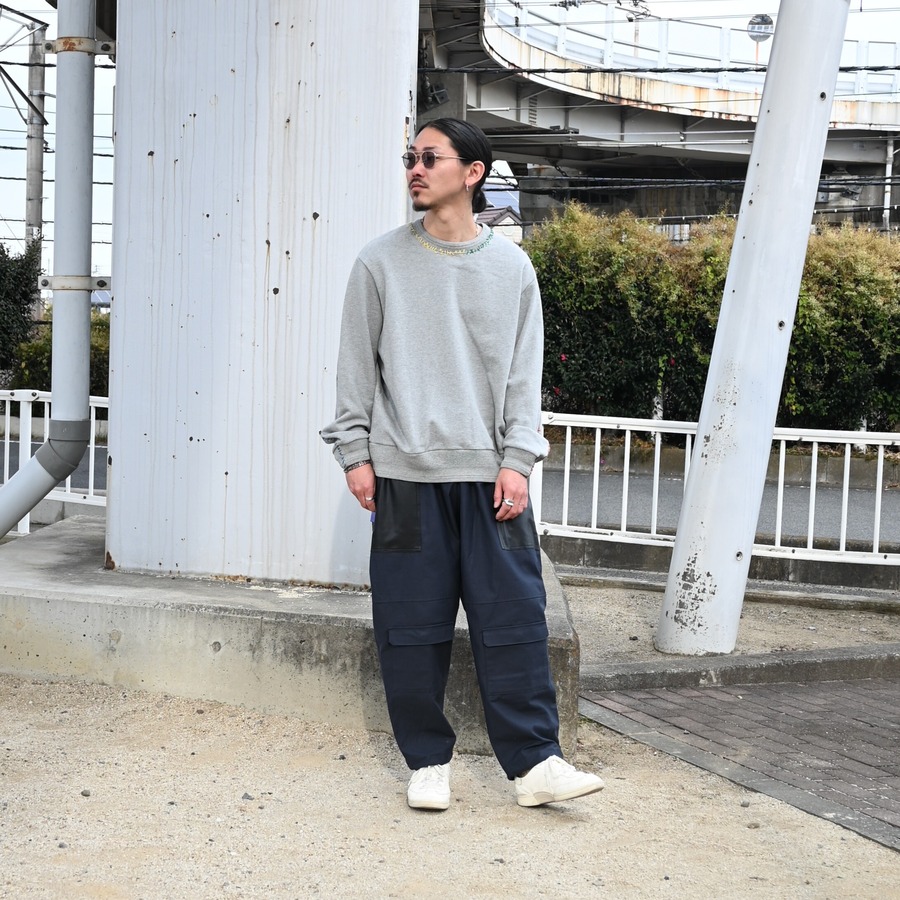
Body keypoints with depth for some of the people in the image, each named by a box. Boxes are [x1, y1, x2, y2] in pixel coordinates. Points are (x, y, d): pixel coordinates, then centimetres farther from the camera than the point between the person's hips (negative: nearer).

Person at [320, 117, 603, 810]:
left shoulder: (512, 267, 8)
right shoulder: (381, 263, 6)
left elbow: (524, 372, 6)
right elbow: (357, 365, 6)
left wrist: (517, 460, -3)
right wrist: (355, 452, -1)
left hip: (490, 473, 1)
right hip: (405, 472, 0)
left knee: (516, 617, -3)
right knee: (413, 624, 3)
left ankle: (535, 761, 4)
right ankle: (429, 761, 15)